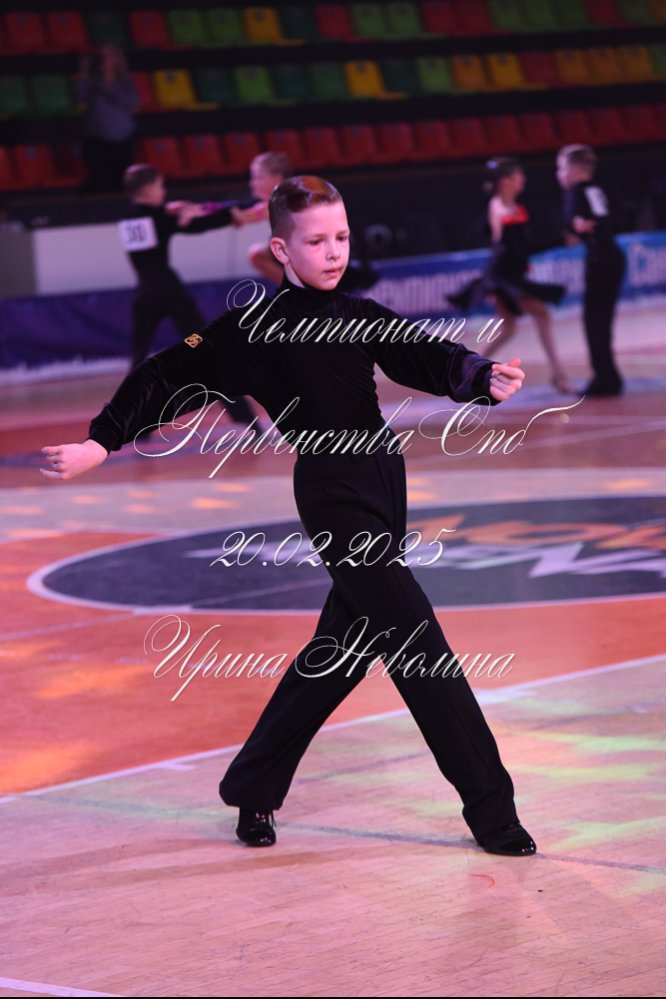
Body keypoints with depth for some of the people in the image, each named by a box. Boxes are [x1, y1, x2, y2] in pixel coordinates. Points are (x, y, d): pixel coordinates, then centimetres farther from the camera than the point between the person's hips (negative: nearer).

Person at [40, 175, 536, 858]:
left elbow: (425, 360, -4)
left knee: (341, 648, 15)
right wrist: (102, 441, -14)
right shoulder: (259, 327, -8)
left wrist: (483, 379, -25)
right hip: (334, 498, -7)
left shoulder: (361, 317, 8)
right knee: (419, 646, -10)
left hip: (382, 482, 7)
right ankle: (489, 807, -6)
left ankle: (253, 792, 28)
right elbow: (170, 376, -7)